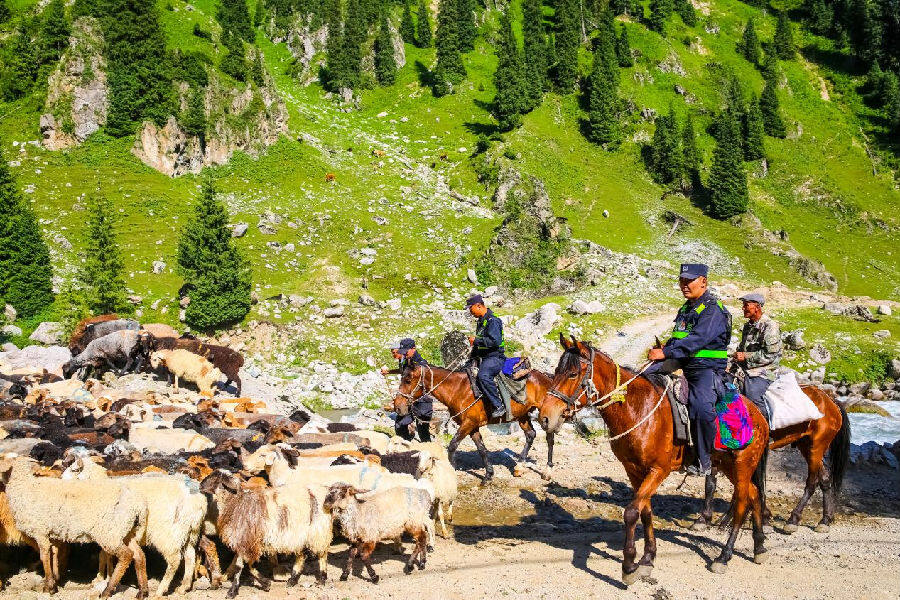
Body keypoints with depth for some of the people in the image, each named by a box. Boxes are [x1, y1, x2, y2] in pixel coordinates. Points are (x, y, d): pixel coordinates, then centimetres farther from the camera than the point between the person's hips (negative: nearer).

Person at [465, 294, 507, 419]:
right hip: (483, 358, 11)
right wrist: (472, 357, 20)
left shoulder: (492, 321, -14)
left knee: (483, 375, -36)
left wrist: (476, 340, -18)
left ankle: (499, 406, -32)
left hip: (495, 357, -11)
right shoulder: (481, 321, 18)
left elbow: (495, 341, -25)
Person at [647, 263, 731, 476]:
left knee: (701, 407, -30)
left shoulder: (713, 310, -11)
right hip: (681, 364, 9)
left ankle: (704, 461, -20)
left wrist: (666, 353, -30)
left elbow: (696, 339, -24)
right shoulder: (686, 308, 18)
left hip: (708, 368, -9)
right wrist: (662, 350, 11)